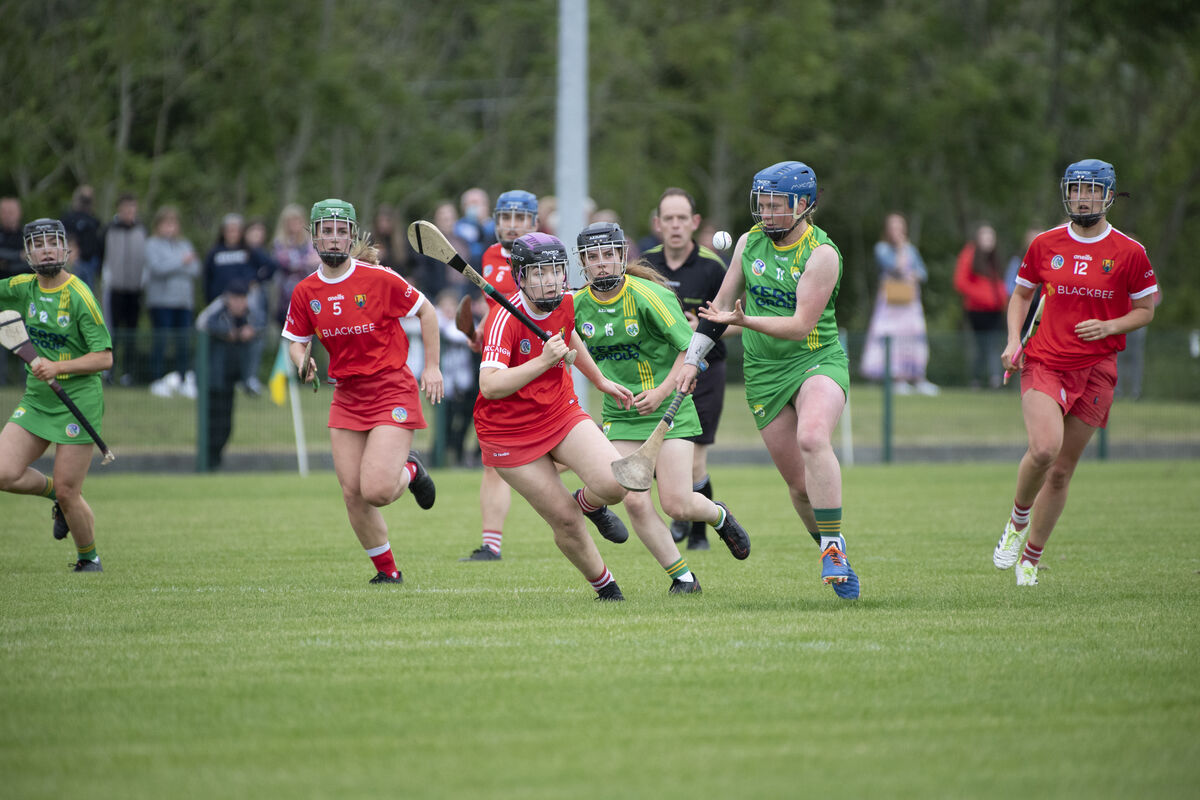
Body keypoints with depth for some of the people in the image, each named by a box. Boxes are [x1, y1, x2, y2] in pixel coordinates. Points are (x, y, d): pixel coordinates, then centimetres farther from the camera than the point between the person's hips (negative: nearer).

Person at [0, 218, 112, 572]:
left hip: (79, 400, -6)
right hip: (36, 399, 6)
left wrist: (58, 367, -24)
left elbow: (104, 357, -14)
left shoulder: (80, 296, -13)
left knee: (68, 494, -5)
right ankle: (54, 492, 20)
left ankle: (89, 558, 20)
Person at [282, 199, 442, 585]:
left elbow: (425, 311, 2)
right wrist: (303, 363, -9)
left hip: (392, 390, -5)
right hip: (346, 397, 5)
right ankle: (387, 570, 18)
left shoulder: (379, 279, -10)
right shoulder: (305, 292, 2)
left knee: (376, 491, -17)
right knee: (352, 494, -1)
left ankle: (409, 470, 19)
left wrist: (432, 365, 0)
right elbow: (295, 340, 13)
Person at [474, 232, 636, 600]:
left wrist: (600, 381, 29)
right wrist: (544, 361, -40)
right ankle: (605, 588, 21)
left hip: (562, 413, 5)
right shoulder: (506, 319, -24)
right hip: (511, 435, -5)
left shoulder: (565, 303, -4)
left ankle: (589, 502, 18)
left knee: (616, 483, -19)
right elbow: (490, 386, -35)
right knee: (565, 521, -4)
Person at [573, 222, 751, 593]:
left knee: (676, 504, -11)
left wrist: (663, 391, -22)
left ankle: (719, 516, 26)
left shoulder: (647, 295, -15)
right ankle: (682, 577, 4)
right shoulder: (578, 305, 0)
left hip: (670, 410, -4)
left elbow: (691, 347, -14)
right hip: (621, 418, 4)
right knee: (634, 501, -13)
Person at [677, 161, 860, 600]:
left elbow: (801, 325, -19)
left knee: (812, 438, -33)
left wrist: (745, 320, -29)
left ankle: (833, 545, -26)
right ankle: (836, 561, 14)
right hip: (764, 373, 5)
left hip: (817, 360, -5)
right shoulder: (750, 242, 6)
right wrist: (692, 359, 18)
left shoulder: (821, 254, -11)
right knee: (798, 482, -1)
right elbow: (723, 303, 18)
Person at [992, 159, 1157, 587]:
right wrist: (1013, 341, 3)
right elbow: (1021, 294, 18)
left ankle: (1030, 558, 19)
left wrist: (1109, 327, -11)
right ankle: (1017, 522, 3)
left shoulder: (1129, 252, 0)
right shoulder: (1045, 245, 5)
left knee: (1062, 470, 4)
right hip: (1043, 363, 0)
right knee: (1044, 448, -24)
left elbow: (1145, 310, 9)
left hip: (1095, 370, 0)